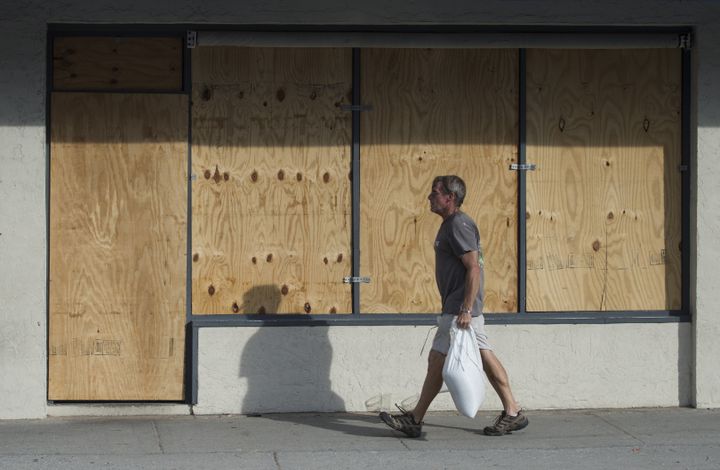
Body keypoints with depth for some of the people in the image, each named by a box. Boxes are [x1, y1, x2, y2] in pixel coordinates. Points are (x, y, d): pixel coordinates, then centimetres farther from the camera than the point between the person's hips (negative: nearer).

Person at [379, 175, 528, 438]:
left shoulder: (459, 225, -16)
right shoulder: (451, 224, 16)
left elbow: (474, 268, -22)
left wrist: (466, 310, -26)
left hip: (459, 307, -11)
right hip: (457, 306, 11)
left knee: (437, 360, -5)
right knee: (485, 356, 10)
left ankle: (415, 421, 1)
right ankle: (513, 412, 12)